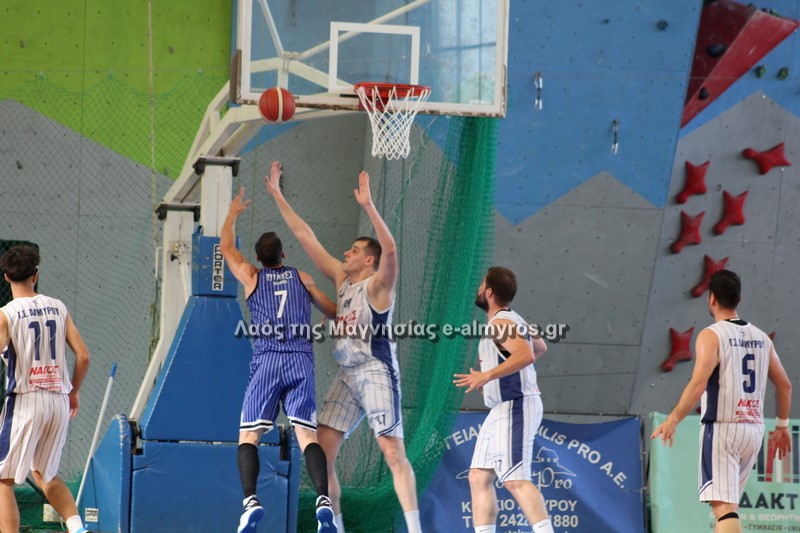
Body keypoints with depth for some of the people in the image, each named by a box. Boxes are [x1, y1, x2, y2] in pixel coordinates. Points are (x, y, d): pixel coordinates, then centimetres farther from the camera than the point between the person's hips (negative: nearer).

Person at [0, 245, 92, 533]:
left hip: (24, 401, -5)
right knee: (44, 473, 23)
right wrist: (74, 391, 19)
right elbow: (83, 356, 5)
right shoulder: (58, 307, 7)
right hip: (59, 401, 5)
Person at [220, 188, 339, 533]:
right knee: (307, 434, -5)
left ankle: (250, 500, -20)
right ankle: (323, 499, -25)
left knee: (248, 436, 2)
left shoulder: (252, 277, 10)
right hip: (301, 361, 1)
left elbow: (226, 247, 29)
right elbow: (333, 313, 27)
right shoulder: (301, 278, 14)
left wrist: (232, 215, 44)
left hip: (266, 362, -1)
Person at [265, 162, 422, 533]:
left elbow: (390, 249, -28)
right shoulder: (341, 279, 12)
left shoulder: (378, 285, -7)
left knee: (394, 454, -12)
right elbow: (305, 236, 14)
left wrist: (368, 206, -37)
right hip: (347, 376, 8)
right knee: (322, 451, 2)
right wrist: (277, 196, 13)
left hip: (377, 374, -8)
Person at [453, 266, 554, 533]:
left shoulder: (501, 324, -15)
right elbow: (540, 347, 33)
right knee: (479, 478, 8)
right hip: (502, 410, 11)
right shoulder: (512, 321, 16)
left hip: (515, 407, -11)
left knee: (514, 479, -18)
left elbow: (526, 354, -32)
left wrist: (487, 376, -37)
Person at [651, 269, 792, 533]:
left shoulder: (711, 335, -9)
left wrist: (673, 420, -18)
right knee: (727, 500, 20)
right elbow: (785, 385, 15)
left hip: (721, 427, -7)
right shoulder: (761, 338, 11)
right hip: (754, 429, 7)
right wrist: (782, 426, 26)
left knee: (723, 505, -12)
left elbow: (698, 384, -21)